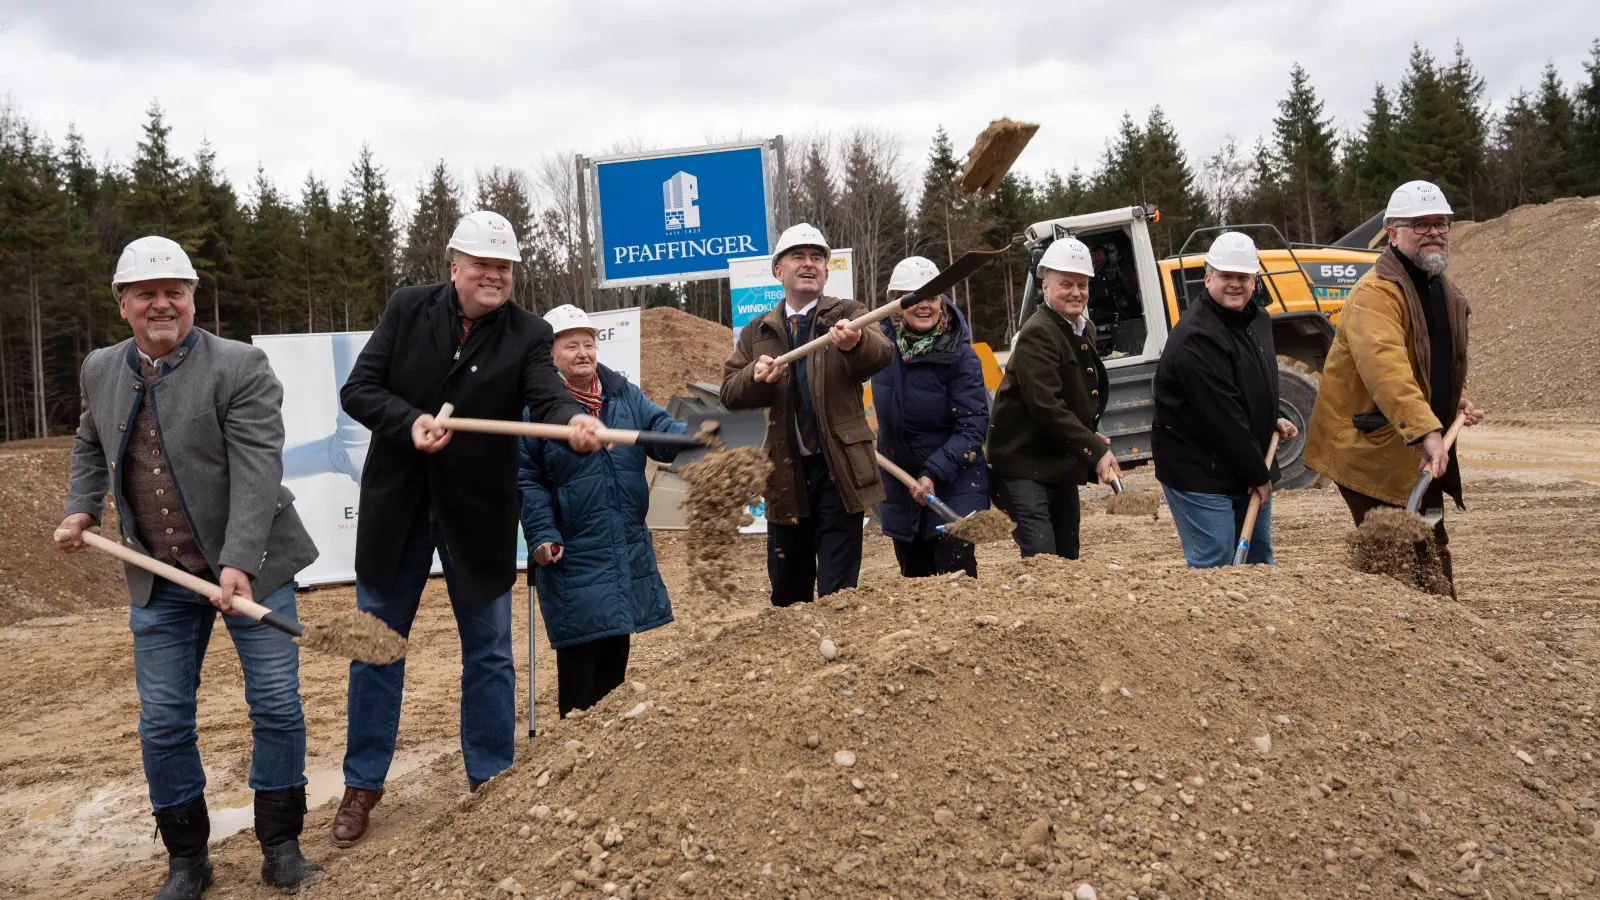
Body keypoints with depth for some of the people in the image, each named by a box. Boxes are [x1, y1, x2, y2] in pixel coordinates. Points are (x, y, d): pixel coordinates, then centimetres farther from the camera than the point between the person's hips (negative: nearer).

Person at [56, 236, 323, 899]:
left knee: (278, 706, 0)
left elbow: (256, 471, -21)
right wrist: (81, 510, 10)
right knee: (163, 723, 7)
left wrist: (238, 564, -30)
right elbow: (90, 444, 26)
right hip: (158, 579, 4)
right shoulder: (101, 371, 5)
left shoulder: (240, 367, -13)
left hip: (250, 569, -4)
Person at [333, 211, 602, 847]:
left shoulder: (527, 334, -7)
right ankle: (364, 781, 27)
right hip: (395, 506, 1)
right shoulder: (408, 309, -5)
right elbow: (358, 389, -7)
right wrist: (410, 421, -26)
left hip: (479, 511, 0)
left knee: (489, 649, 9)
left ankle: (490, 779, 25)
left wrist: (575, 420, -47)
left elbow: (546, 393, -24)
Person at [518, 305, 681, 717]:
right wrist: (543, 535, -16)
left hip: (629, 554, 5)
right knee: (579, 661, -1)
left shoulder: (625, 396, 8)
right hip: (572, 556, -5)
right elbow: (525, 479, -7)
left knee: (616, 654, 17)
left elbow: (664, 432, -2)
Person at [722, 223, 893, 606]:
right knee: (786, 591, 14)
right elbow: (729, 392, 5)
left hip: (838, 469, -3)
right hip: (786, 473, 3)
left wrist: (856, 342, -43)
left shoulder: (847, 315, 1)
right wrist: (755, 376, -17)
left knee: (838, 592, -4)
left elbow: (882, 354, -19)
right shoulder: (757, 332, 10)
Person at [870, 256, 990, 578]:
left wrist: (934, 474, -25)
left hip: (953, 483, -5)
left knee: (957, 576, -12)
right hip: (899, 486, 5)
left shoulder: (959, 355, -17)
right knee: (915, 578, 13)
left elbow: (973, 426, -19)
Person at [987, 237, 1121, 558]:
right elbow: (1047, 407, -25)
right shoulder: (1037, 334, -18)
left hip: (1062, 465, 9)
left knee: (1068, 559, 14)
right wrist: (1095, 451, -25)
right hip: (1024, 465, -9)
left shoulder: (1085, 329, 11)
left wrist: (1089, 437, 5)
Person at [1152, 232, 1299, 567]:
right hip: (1200, 476, -9)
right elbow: (1222, 417, -24)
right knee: (1212, 566, -7)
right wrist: (1258, 475, -17)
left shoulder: (1258, 320, 8)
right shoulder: (1195, 339, -23)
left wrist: (1272, 420, 10)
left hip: (1250, 472, 9)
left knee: (1259, 561, 17)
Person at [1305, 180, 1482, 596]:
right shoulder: (1376, 293, -21)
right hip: (1373, 448, -9)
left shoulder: (1444, 291, 12)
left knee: (1431, 550, 20)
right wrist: (1427, 432, -46)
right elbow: (1386, 369, -36)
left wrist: (1457, 398, 11)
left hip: (1422, 451, 10)